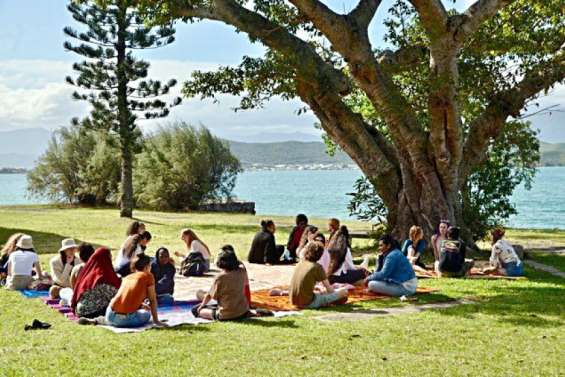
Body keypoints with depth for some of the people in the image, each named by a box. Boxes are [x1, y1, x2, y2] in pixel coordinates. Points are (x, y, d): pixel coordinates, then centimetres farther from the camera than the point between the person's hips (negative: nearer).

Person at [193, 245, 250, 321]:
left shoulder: (220, 278, -16)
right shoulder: (242, 272, -4)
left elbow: (209, 296, -5)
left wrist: (201, 307, 12)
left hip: (226, 315, -6)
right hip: (244, 312, 6)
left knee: (196, 310, 4)